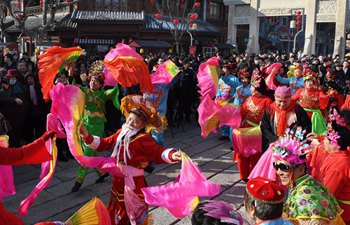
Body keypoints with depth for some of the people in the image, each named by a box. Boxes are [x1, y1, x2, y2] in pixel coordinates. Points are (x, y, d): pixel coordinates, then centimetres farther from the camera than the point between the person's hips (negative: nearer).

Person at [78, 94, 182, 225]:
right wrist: (87, 136, -5)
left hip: (134, 183, -6)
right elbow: (104, 143, 6)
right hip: (118, 181, 7)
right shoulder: (120, 133, 4)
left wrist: (171, 155, -43)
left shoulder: (143, 139, -17)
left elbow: (157, 152, -23)